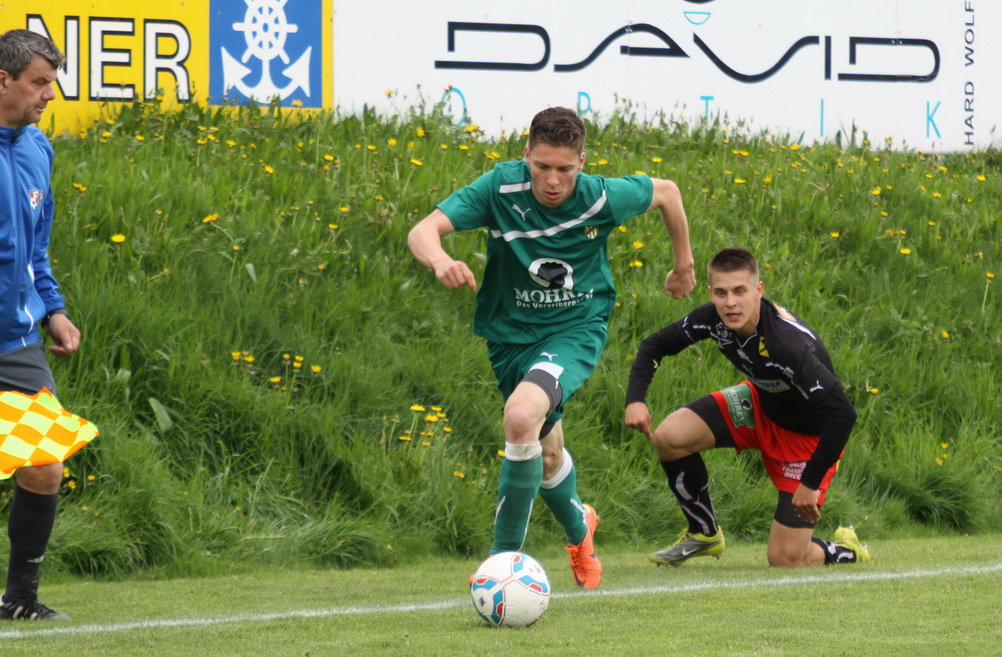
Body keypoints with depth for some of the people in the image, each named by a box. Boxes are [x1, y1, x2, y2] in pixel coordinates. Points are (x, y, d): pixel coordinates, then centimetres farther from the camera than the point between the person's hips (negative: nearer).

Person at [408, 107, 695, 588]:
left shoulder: (603, 198, -18)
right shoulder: (500, 188, -19)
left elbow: (666, 192, 3)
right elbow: (423, 231, -26)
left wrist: (684, 266, 14)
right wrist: (440, 260, -49)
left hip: (576, 329, -3)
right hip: (511, 333, 3)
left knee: (522, 417, -31)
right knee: (546, 454, 19)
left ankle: (504, 555, -19)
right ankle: (578, 530, 55)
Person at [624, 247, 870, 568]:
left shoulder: (789, 345, -39)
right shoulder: (713, 319, -18)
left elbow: (843, 415, -41)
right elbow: (654, 346, -1)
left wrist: (810, 483, -34)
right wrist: (636, 399, -19)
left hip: (809, 436, -6)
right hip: (760, 407, 6)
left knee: (785, 560, -11)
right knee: (668, 437, -15)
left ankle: (846, 550, 25)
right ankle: (704, 533, 9)